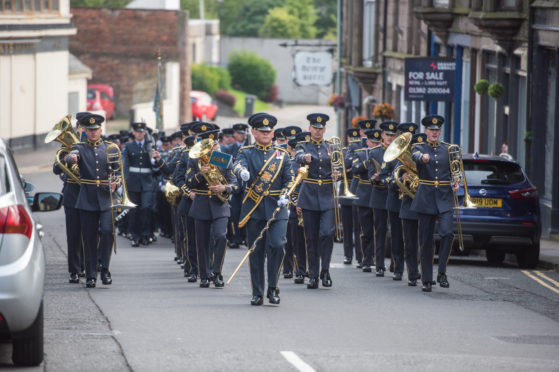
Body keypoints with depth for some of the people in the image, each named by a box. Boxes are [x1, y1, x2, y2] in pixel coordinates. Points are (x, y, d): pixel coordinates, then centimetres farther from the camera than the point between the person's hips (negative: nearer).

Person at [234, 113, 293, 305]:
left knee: (277, 245, -15)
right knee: (256, 251, 2)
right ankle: (257, 293, 10)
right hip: (254, 209, 0)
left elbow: (289, 179, 8)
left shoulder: (282, 154, 11)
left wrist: (285, 196, -12)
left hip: (276, 208, 0)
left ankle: (272, 288, -2)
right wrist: (242, 171, -41)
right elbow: (239, 164, -16)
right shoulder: (246, 153, 6)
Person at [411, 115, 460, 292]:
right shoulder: (419, 148, 3)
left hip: (445, 199, 1)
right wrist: (423, 158, -45)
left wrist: (456, 183, -2)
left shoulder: (448, 149, 10)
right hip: (425, 200, -1)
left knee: (447, 233, -19)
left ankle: (442, 273, -8)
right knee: (426, 241, 1)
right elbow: (416, 156, -21)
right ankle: (426, 280, 9)